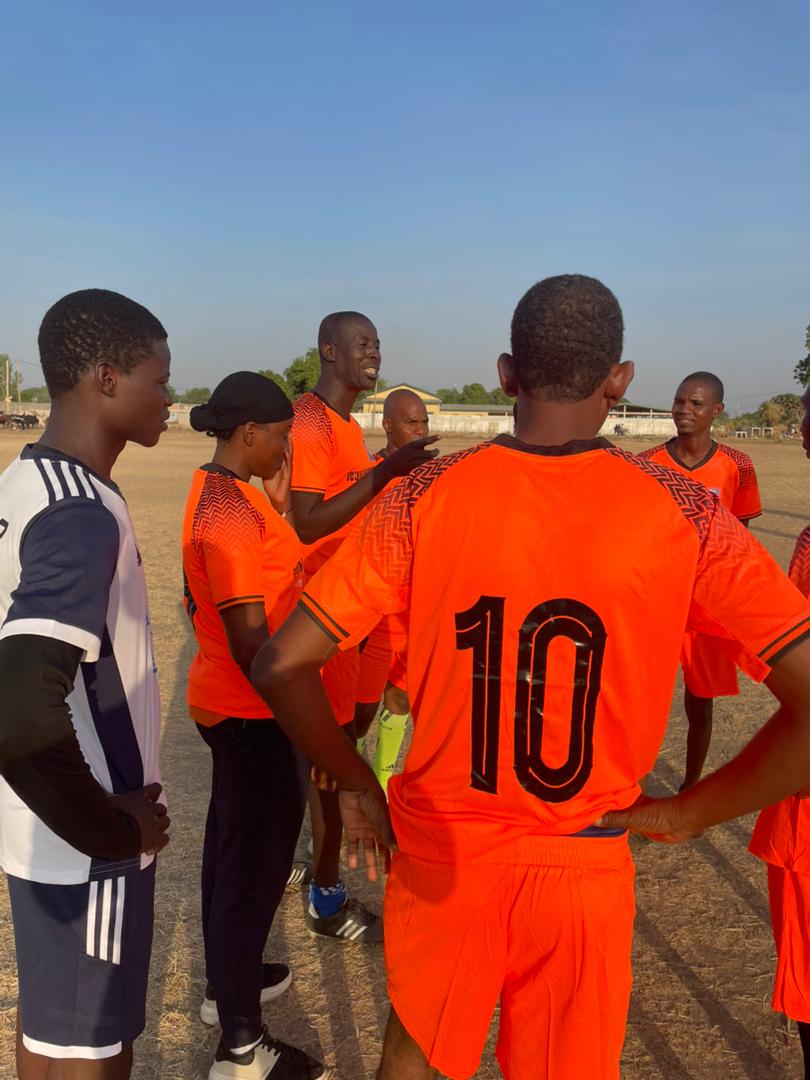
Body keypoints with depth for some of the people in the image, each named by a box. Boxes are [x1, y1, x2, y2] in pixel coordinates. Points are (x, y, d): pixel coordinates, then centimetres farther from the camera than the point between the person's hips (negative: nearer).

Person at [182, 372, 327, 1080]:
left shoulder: (220, 491, 8)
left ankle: (228, 980, 42)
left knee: (233, 841, 22)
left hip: (228, 703, 10)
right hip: (255, 713, -10)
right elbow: (249, 638, -26)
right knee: (257, 861, 2)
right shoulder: (231, 509, -24)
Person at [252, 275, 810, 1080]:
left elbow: (281, 666, -13)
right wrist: (690, 812, -3)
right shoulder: (684, 514, -13)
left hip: (440, 847, 1)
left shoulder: (424, 497, -12)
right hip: (583, 868, 0)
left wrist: (355, 783, 1)